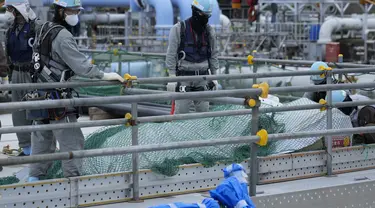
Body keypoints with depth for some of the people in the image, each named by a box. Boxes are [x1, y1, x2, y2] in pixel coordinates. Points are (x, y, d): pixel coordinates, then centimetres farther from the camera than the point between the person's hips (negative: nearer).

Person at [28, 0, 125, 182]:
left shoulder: (42, 30, 10)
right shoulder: (62, 35, -16)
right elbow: (79, 63, -20)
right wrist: (104, 75, -16)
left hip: (41, 93, 9)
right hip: (57, 95, -9)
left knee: (42, 137, 15)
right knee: (71, 139, -3)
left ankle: (35, 177, 19)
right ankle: (73, 177, -3)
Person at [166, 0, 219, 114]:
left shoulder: (209, 31, 6)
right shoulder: (178, 29, -7)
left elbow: (214, 54, 12)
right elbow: (171, 55, -6)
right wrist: (172, 78, -10)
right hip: (184, 76, -4)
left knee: (204, 111, 4)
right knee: (181, 112, -8)